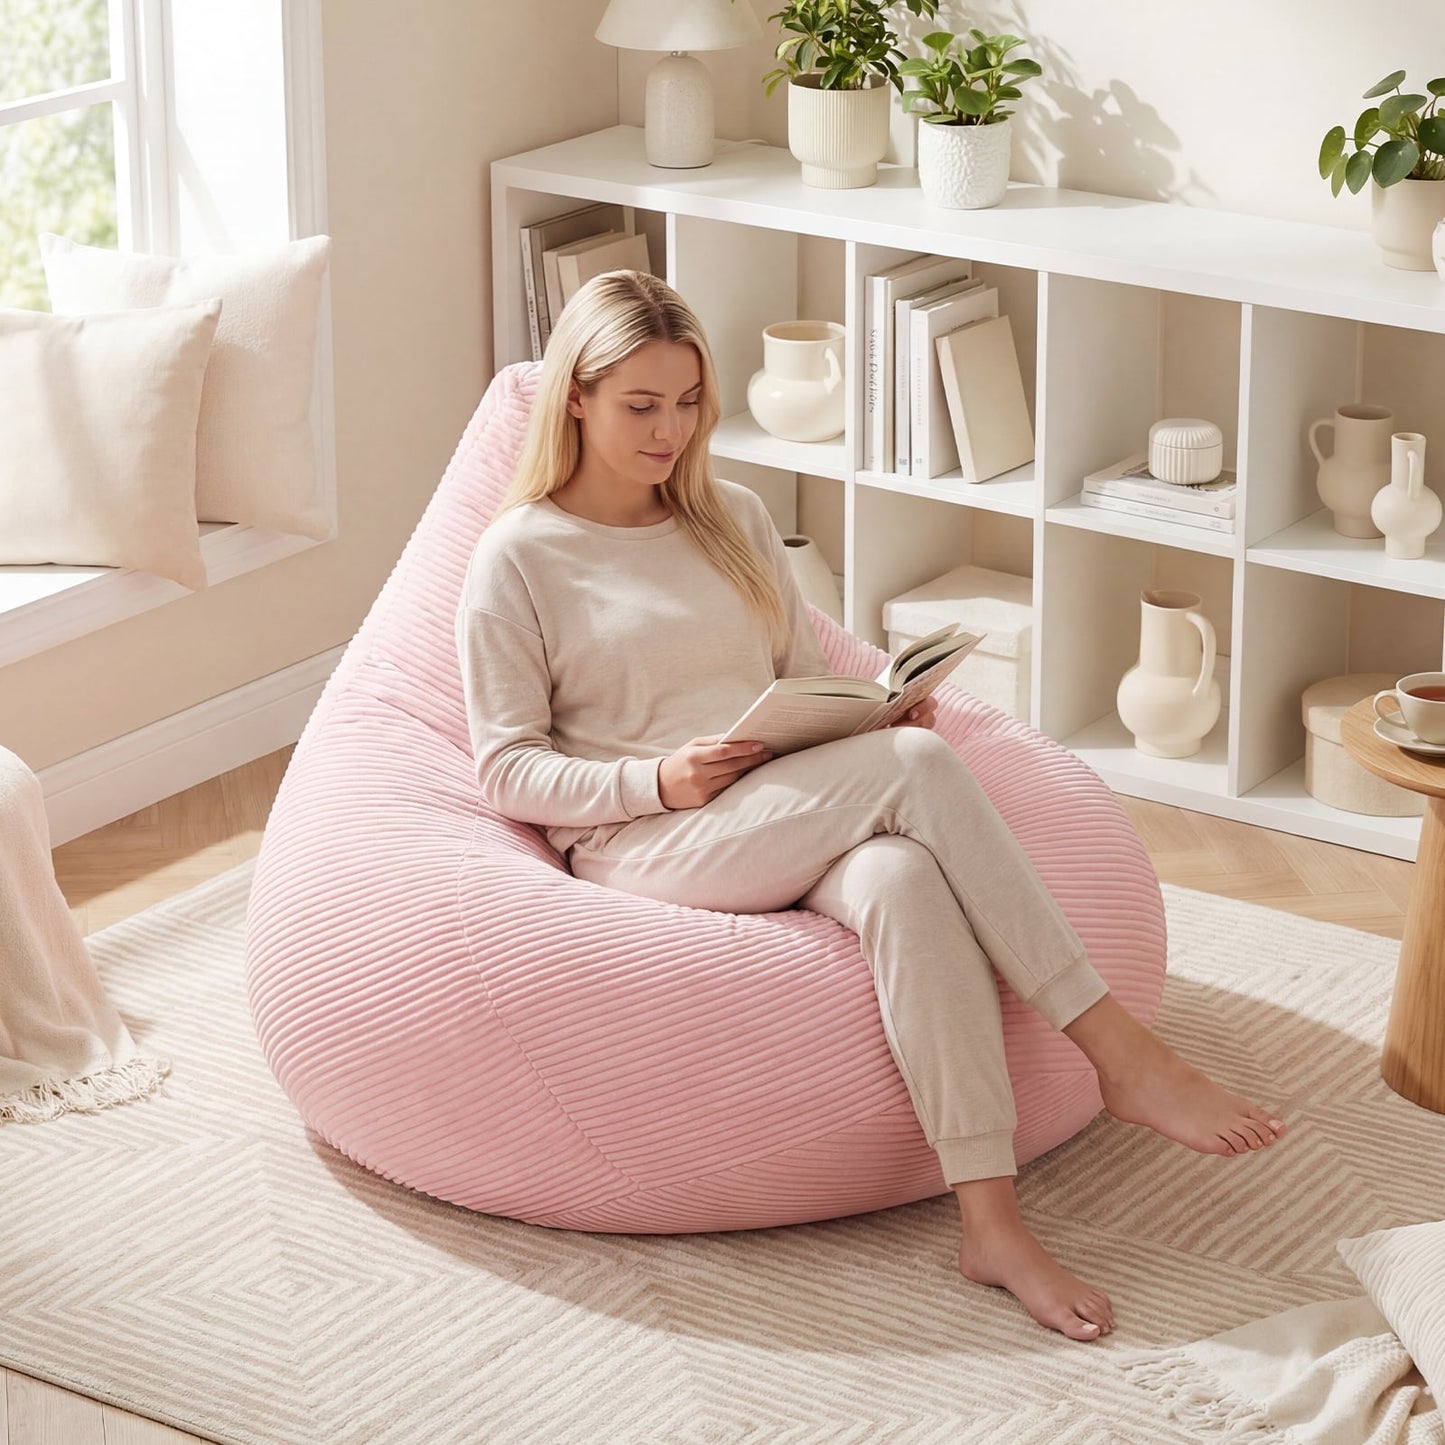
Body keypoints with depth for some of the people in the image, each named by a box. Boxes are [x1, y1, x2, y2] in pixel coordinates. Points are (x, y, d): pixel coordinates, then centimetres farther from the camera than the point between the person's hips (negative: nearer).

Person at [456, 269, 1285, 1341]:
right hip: (648, 844, -4)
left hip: (802, 825, 4)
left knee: (904, 880, -35)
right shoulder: (519, 557, 4)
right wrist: (658, 780, -16)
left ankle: (993, 1220, -43)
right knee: (916, 767, -30)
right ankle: (1120, 1054, -28)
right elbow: (510, 770, 0)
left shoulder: (734, 519, 21)